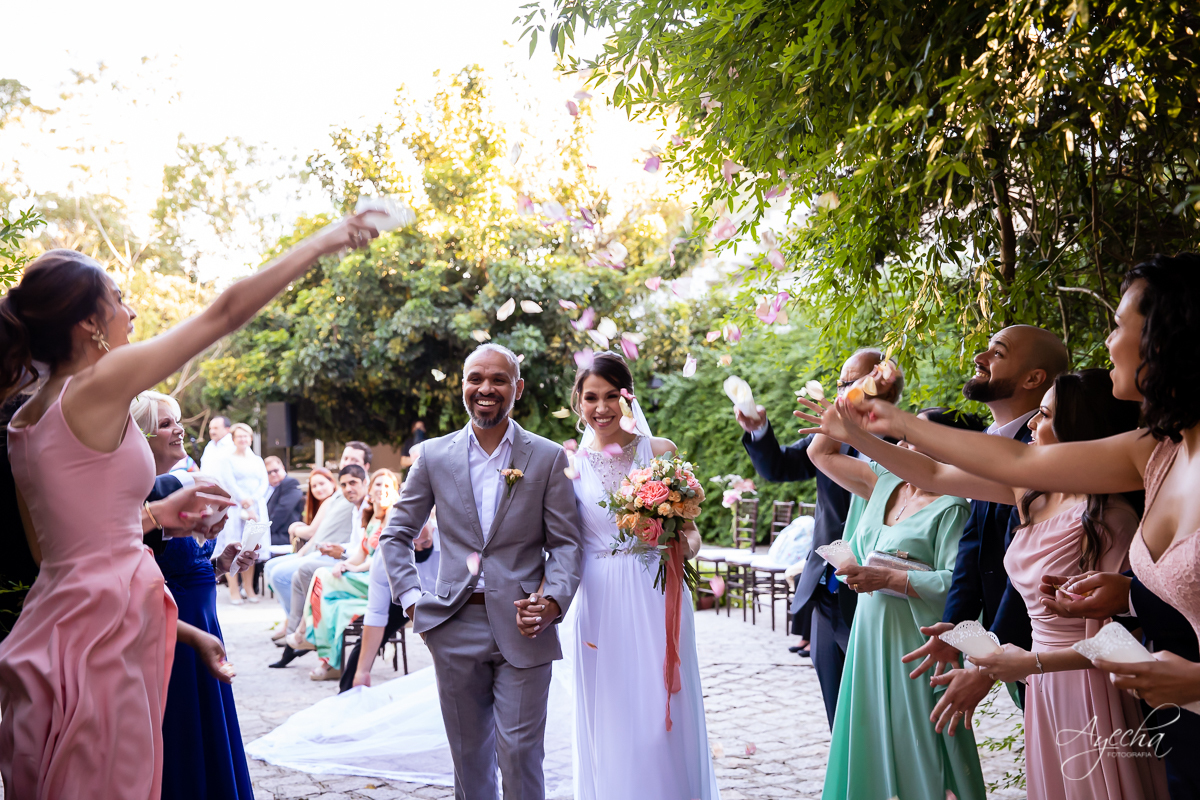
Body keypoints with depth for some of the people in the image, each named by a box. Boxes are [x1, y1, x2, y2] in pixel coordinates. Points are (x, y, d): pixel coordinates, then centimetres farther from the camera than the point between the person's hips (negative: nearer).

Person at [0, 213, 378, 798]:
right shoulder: (100, 385, -14)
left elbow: (71, 532, 15)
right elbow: (225, 312, -10)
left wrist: (158, 514, 21)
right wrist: (323, 242, -3)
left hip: (55, 623, 9)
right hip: (98, 639, -9)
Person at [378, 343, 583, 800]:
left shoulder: (549, 458, 1)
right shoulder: (434, 455, 5)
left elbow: (565, 542, 1)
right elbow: (396, 535, 12)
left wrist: (554, 599, -15)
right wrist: (409, 598, 0)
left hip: (523, 629, -2)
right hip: (456, 626, 2)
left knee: (520, 755, -1)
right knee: (468, 754, 13)